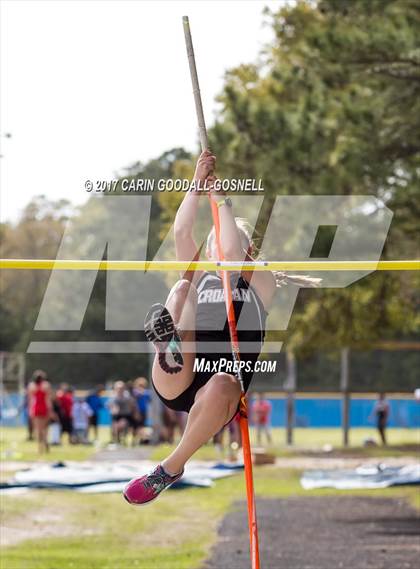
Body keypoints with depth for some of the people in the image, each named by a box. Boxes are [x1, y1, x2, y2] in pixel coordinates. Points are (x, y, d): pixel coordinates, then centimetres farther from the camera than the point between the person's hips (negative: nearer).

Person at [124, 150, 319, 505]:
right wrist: (198, 184, -6)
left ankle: (171, 469, -20)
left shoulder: (261, 283, 13)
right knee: (181, 290, -12)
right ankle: (169, 351, -47)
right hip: (176, 389, 1)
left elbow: (232, 255, -8)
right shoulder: (200, 278, 20)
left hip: (215, 397, -1)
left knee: (223, 383, -40)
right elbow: (181, 232, 3)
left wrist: (220, 199, -4)